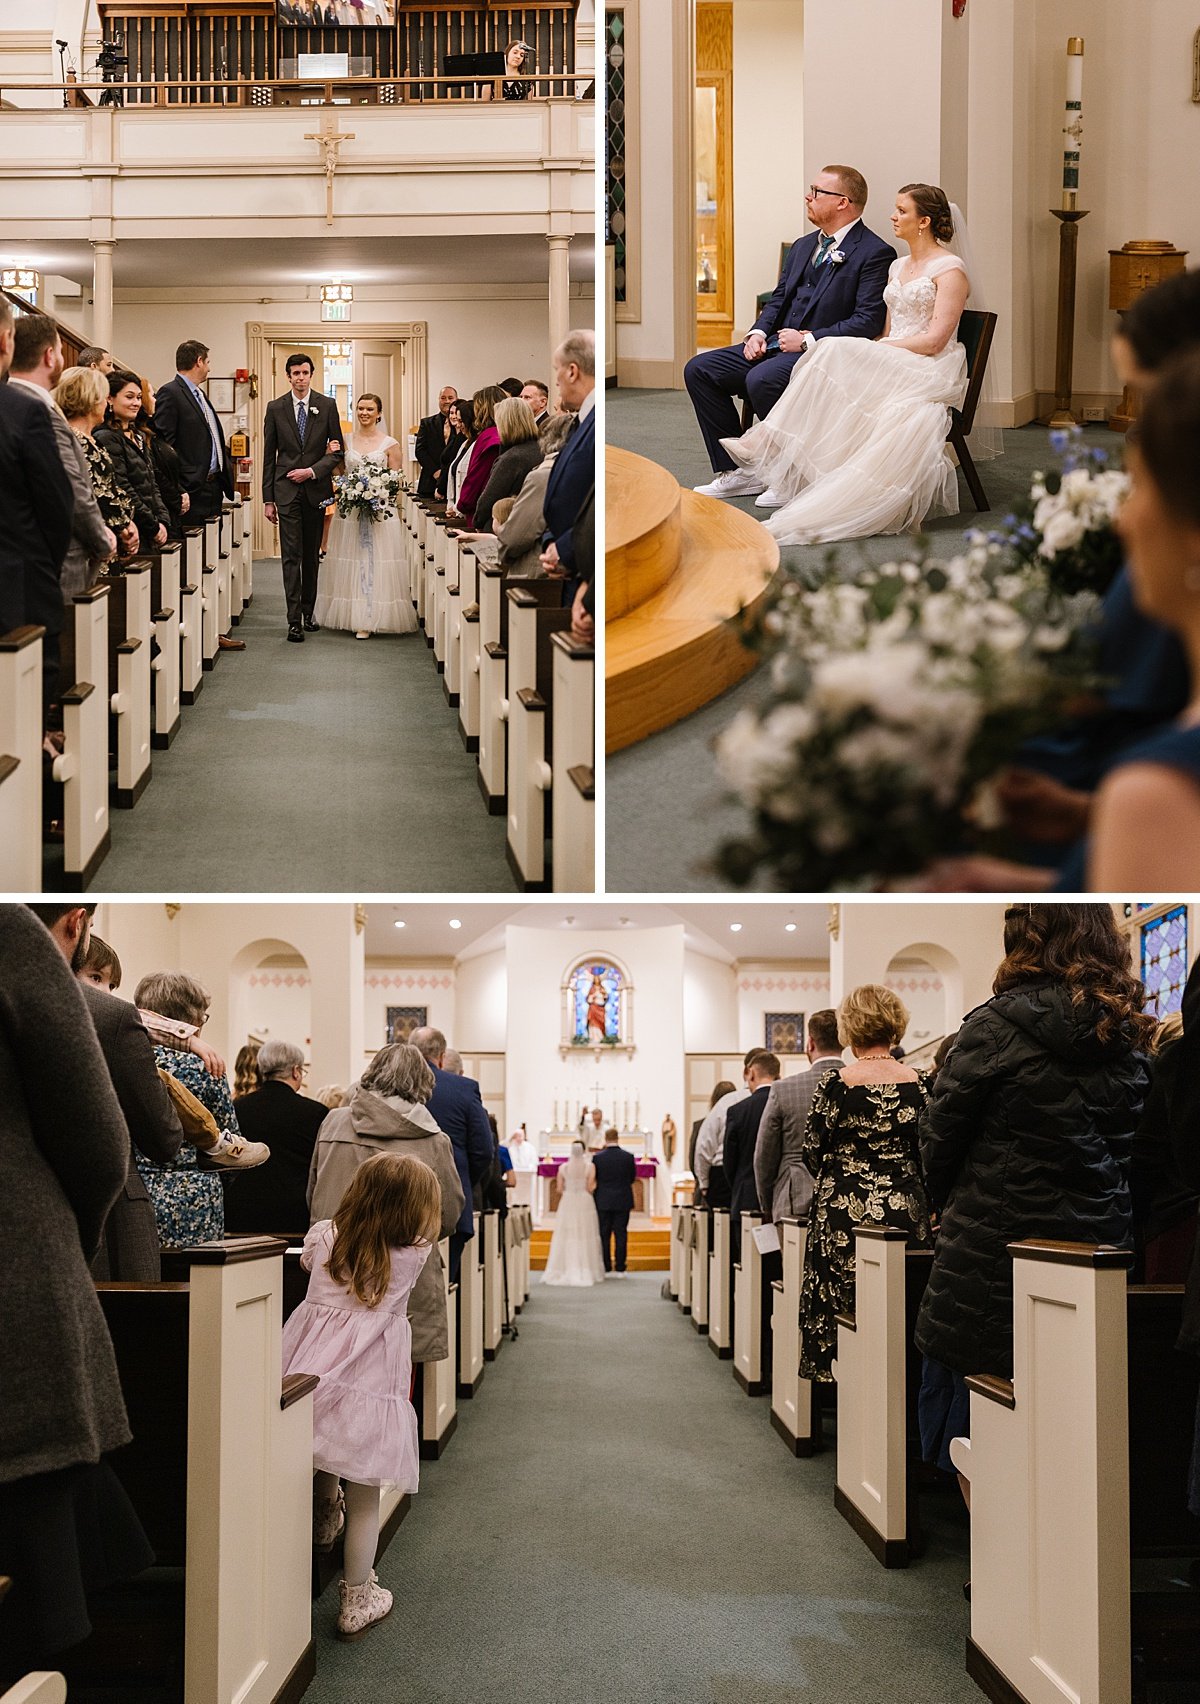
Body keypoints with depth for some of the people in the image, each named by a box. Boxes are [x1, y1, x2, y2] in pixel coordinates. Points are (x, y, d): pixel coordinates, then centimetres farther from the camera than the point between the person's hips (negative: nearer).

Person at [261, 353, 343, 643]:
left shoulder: (327, 405, 3)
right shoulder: (275, 408, 3)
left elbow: (337, 450, 5)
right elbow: (269, 456, 5)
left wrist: (312, 471, -10)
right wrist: (268, 499, 1)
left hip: (316, 488, 1)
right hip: (287, 491, -1)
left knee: (312, 555, 9)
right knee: (291, 556, -6)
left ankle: (308, 612, 20)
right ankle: (294, 620, -8)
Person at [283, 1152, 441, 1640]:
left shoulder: (324, 1237, 5)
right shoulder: (413, 1257, -2)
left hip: (309, 1377, 2)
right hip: (369, 1389, -2)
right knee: (364, 1504, 7)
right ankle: (356, 1602, 13)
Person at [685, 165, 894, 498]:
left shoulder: (875, 253, -8)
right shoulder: (803, 247, 19)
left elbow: (868, 322, -15)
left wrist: (808, 340, -19)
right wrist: (758, 333, 2)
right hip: (777, 345, 9)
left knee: (761, 379, -36)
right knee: (699, 370, -5)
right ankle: (734, 471, -3)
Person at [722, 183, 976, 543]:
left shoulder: (950, 270, -5)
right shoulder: (897, 267, 21)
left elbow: (935, 340, -14)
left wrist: (873, 351, -15)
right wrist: (870, 351, -3)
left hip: (931, 374, -8)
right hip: (891, 366, 8)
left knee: (835, 354, -31)